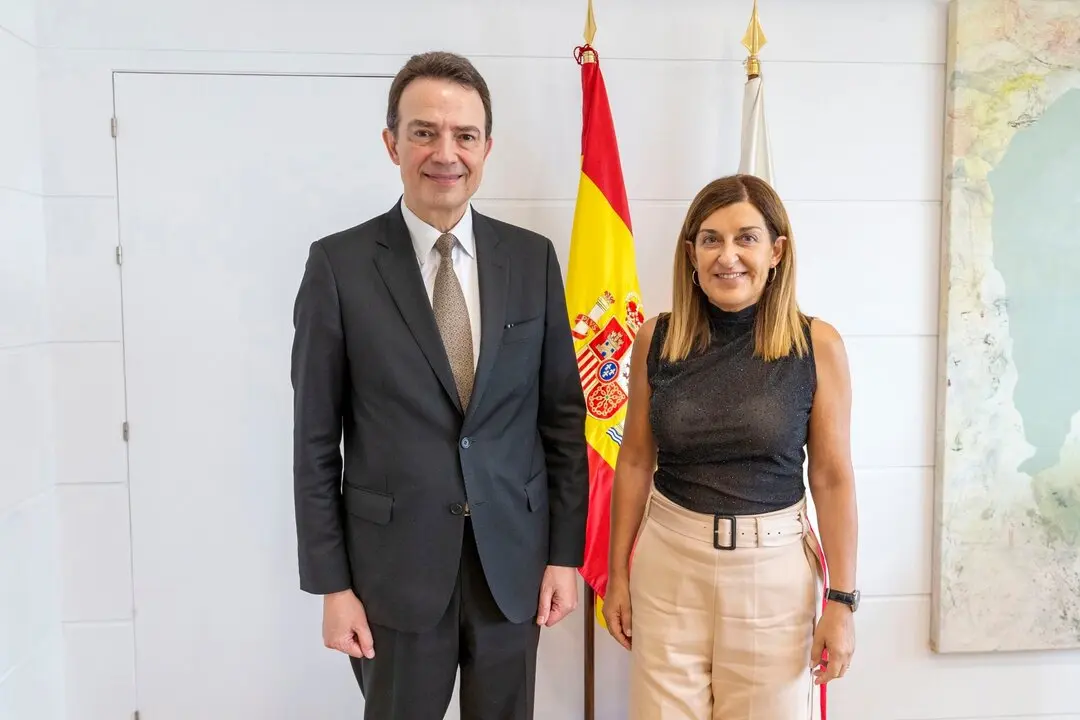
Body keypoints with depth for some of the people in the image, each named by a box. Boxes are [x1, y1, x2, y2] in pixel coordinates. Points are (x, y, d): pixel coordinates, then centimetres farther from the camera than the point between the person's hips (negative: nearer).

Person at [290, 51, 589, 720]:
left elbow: (563, 416, 2)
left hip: (513, 559, 2)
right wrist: (330, 583, -4)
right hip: (395, 563, -2)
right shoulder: (339, 263, -7)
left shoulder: (533, 258, -1)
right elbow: (316, 439, -4)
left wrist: (566, 553, 2)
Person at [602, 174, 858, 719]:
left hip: (773, 568, -1)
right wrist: (617, 573, 6)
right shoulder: (656, 339, -4)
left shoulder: (818, 345, -8)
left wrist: (842, 602, -3)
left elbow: (832, 478, -4)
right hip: (668, 562, 2)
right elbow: (635, 462, 2)